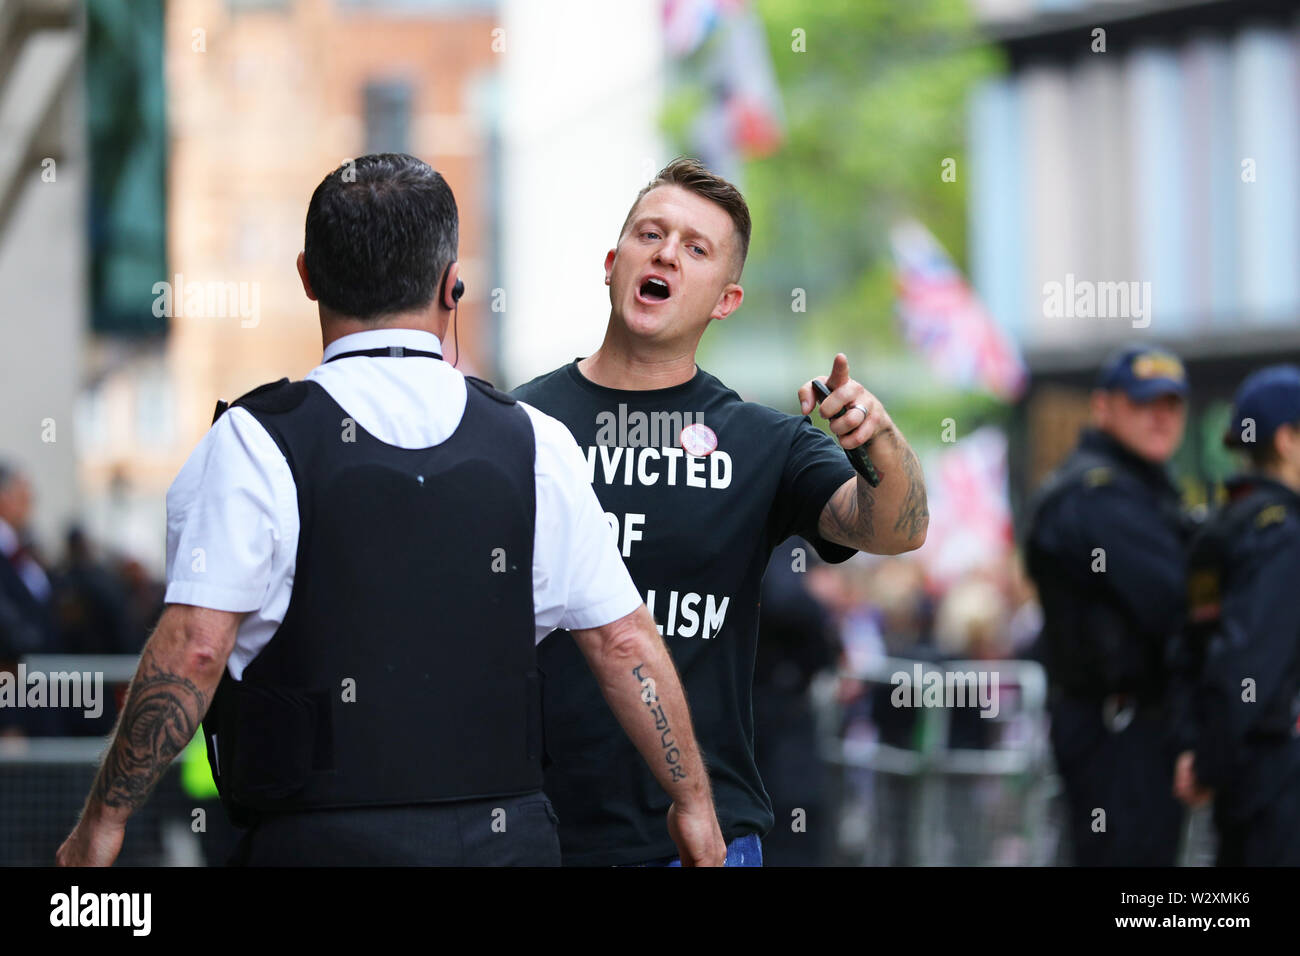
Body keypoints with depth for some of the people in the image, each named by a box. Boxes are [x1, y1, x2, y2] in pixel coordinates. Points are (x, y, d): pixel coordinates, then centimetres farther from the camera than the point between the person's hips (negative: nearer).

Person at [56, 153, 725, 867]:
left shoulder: (255, 442, -6)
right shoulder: (533, 442, 5)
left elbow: (194, 648, -13)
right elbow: (623, 643, 7)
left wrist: (101, 822, -6)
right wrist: (693, 801, 18)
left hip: (322, 838, -3)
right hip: (505, 835, 3)